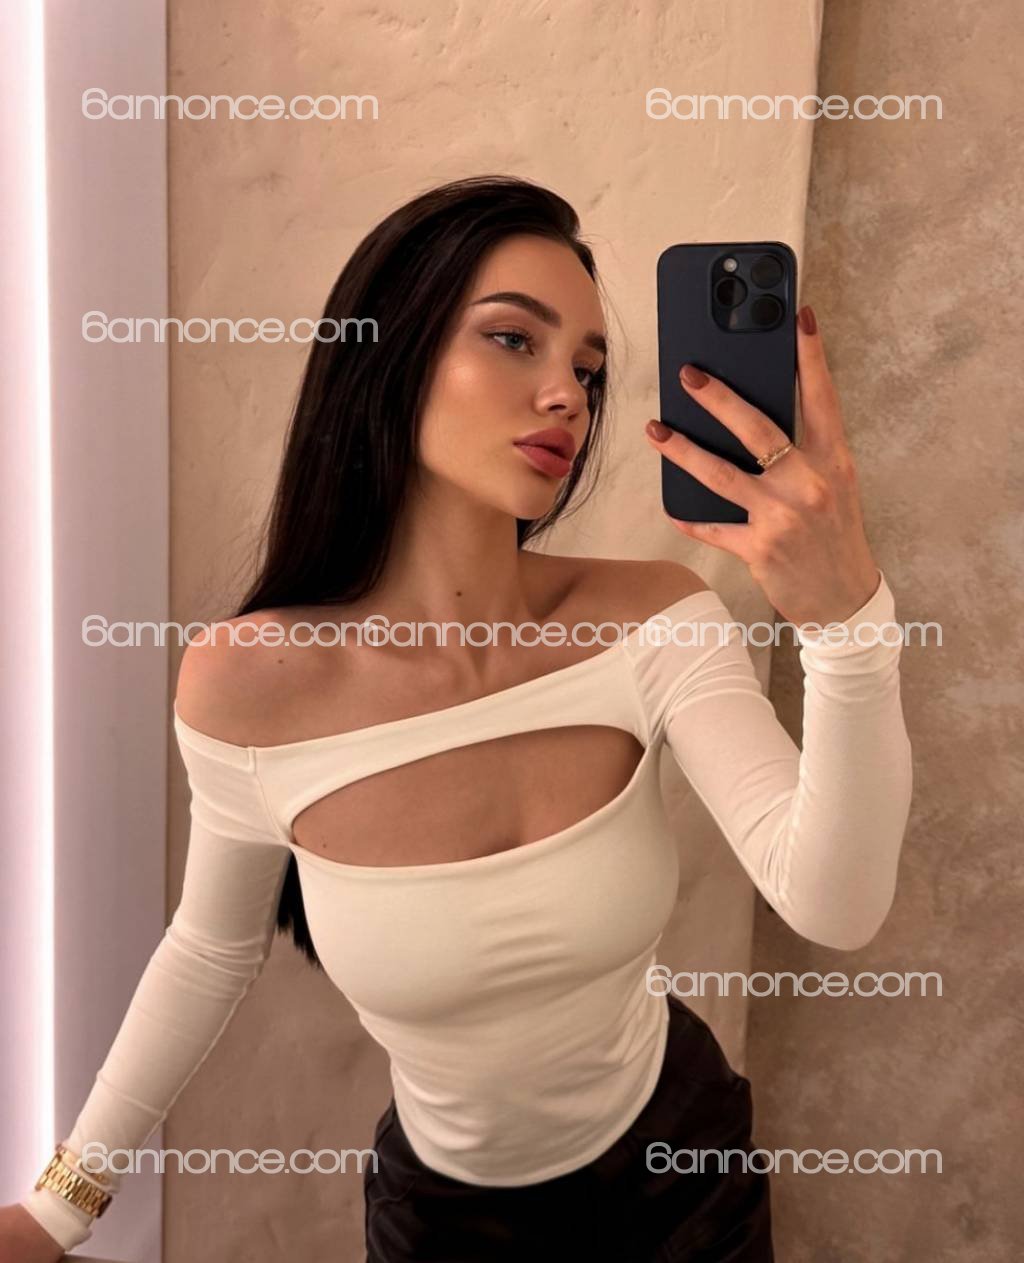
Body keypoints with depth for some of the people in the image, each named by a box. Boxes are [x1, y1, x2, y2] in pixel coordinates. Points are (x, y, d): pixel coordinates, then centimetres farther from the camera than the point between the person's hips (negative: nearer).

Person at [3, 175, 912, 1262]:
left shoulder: (653, 624, -22)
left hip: (683, 1161, 2)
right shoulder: (247, 684, -24)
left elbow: (834, 909, -32)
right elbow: (215, 945, -7)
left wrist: (847, 614, -47)